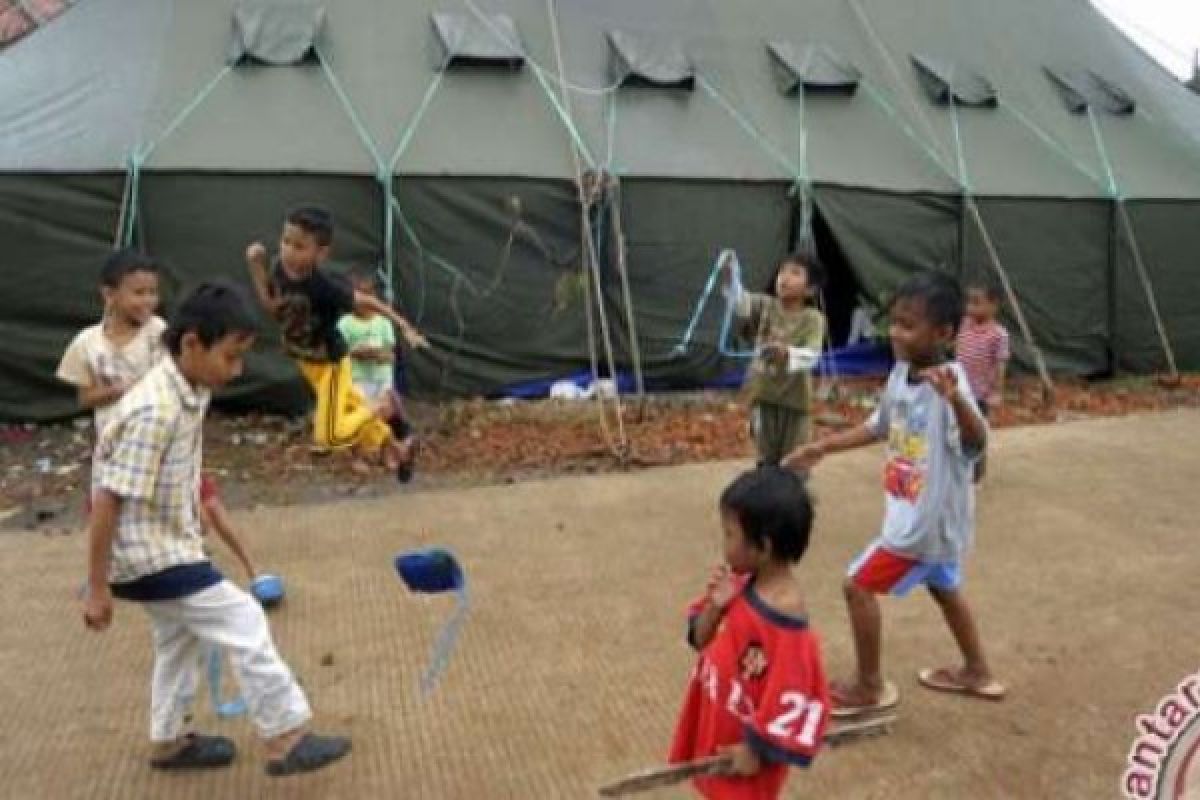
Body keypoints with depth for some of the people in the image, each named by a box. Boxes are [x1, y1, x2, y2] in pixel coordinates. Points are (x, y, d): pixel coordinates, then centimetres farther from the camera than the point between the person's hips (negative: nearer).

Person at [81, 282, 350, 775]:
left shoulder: (189, 392, 0)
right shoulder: (155, 411, -28)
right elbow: (107, 501, -25)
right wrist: (97, 588, -19)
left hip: (165, 545, 10)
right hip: (149, 554, -10)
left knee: (179, 639, 24)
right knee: (244, 625, -6)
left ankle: (170, 742, 43)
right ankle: (286, 740, 4)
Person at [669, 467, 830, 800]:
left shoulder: (785, 619, -31)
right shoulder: (742, 585, -7)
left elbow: (795, 702, -25)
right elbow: (702, 640, 4)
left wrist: (757, 751, -16)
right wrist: (715, 605, -16)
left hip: (742, 747, -7)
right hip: (718, 727, 7)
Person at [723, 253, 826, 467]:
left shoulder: (813, 319, -10)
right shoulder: (766, 306, -2)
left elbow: (812, 355, -25)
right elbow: (742, 303, -23)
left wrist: (787, 353, -46)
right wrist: (731, 278, -44)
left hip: (795, 399, -2)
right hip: (763, 394, 2)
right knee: (767, 460, 14)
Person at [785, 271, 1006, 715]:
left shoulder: (949, 381, -28)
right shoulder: (900, 373, -1)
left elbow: (977, 442, -44)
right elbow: (878, 427, 14)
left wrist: (954, 399, -62)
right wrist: (821, 448, 15)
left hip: (929, 519, -9)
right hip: (922, 516, 9)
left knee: (858, 586, 0)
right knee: (943, 588, 27)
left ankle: (869, 686, 18)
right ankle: (978, 673, 47)